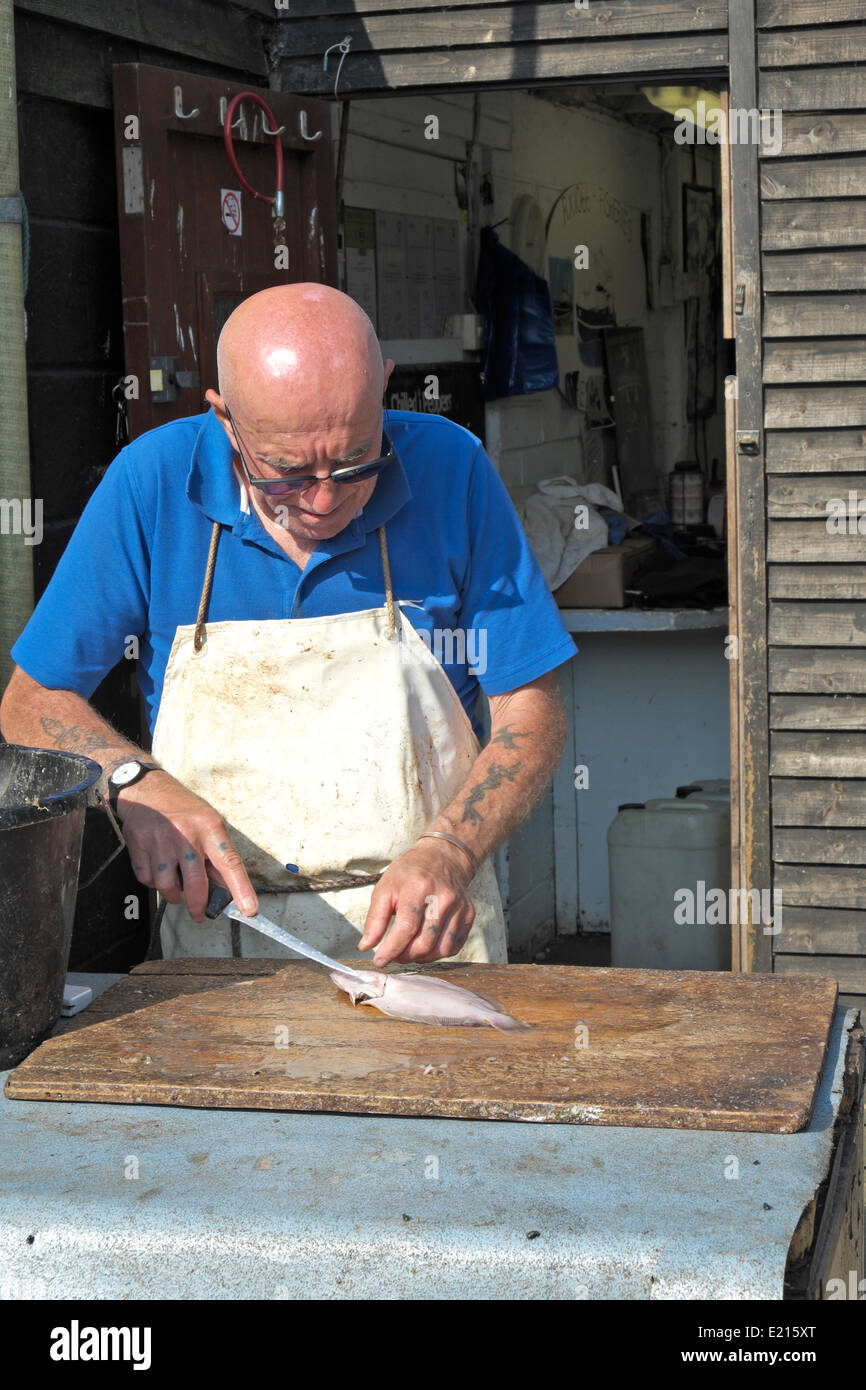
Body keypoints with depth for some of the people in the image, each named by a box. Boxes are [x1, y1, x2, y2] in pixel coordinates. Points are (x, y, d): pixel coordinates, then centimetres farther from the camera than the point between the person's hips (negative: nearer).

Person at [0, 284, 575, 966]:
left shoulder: (450, 469, -6)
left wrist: (447, 853, -18)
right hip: (217, 929, 1)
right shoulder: (155, 481, -6)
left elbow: (531, 707, -2)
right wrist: (138, 783, -18)